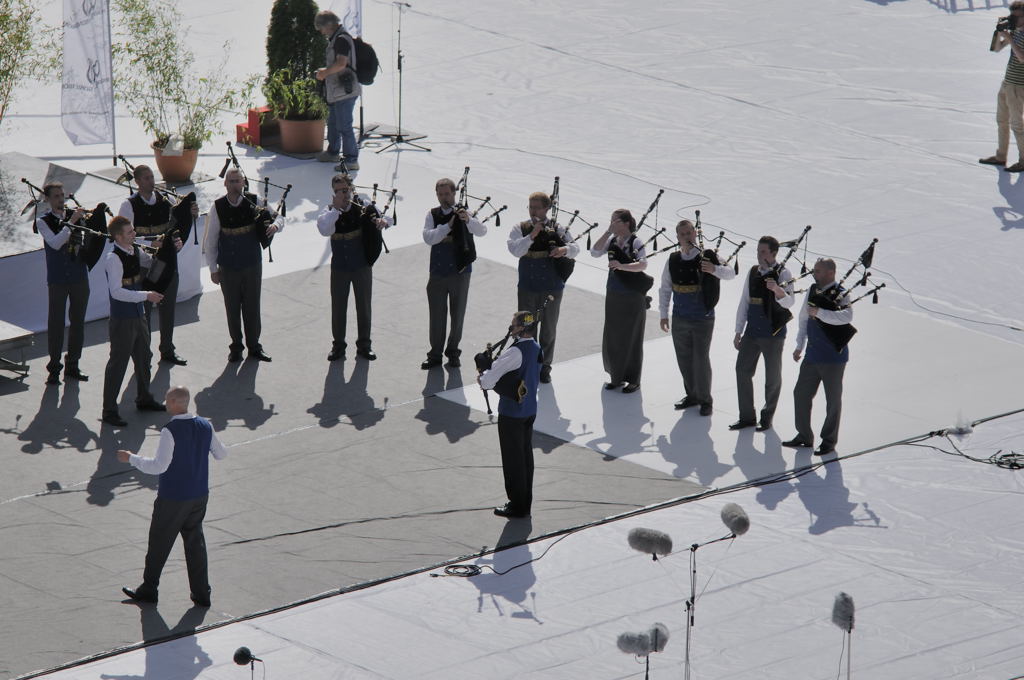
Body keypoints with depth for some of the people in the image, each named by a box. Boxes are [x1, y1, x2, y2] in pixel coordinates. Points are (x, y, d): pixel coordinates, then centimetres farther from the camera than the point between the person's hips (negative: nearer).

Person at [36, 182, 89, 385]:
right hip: (57, 280, -3)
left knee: (78, 321, 8)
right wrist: (71, 223, -26)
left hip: (79, 277, 3)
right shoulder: (43, 222, -6)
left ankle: (72, 365, 18)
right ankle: (54, 367, 4)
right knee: (56, 322, -3)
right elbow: (55, 243, -20)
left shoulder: (76, 214, 3)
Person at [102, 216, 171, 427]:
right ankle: (109, 411, 4)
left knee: (143, 357, 22)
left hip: (138, 314, 9)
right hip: (122, 319, -9)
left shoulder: (135, 251, 5)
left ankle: (144, 398, 40)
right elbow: (116, 292, -29)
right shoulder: (113, 259, -22)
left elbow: (153, 263, 25)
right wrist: (146, 295, -30)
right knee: (118, 362, -3)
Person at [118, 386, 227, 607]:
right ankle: (201, 593, 15)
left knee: (159, 542, 10)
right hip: (199, 495, 6)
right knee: (195, 541, 15)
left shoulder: (171, 431, -21)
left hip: (172, 499, -6)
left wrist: (131, 458, -12)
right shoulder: (205, 426, -2)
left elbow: (158, 466, -25)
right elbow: (221, 454, 11)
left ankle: (149, 589, 23)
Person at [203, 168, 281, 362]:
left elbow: (278, 217, 6)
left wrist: (275, 225, -19)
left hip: (252, 265, 1)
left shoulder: (254, 202, -5)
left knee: (252, 307, 9)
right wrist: (213, 268, -1)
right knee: (232, 308, 8)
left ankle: (254, 346, 22)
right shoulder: (218, 208, -8)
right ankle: (236, 346, 23)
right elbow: (210, 241, -1)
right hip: (228, 268, -1)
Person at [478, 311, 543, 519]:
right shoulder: (537, 350, 4)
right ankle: (526, 503, 24)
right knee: (526, 456, 16)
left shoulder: (515, 352, -23)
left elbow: (488, 381, -25)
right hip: (530, 410, 8)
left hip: (511, 414, -8)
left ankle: (517, 506, 11)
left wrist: (482, 378, -1)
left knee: (513, 459, 3)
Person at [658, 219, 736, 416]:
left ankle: (705, 400, 14)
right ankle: (692, 395, 30)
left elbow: (730, 273, -21)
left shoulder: (706, 258, -10)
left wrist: (714, 269, -41)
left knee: (701, 360, -1)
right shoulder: (673, 261, 1)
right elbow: (665, 289, 9)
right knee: (684, 359, 13)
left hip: (703, 319, -4)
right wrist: (663, 314, 7)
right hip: (680, 319, 4)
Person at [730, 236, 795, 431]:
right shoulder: (753, 272, 6)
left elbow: (789, 301, -25)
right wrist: (739, 331, 10)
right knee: (742, 371, 5)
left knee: (773, 376, 6)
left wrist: (777, 290, -46)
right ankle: (747, 416, 15)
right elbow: (744, 302, 12)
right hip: (752, 332, 5)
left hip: (773, 334, -5)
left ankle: (767, 417, 19)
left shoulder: (782, 274, -10)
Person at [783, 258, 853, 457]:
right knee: (800, 394, 11)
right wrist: (800, 345, 18)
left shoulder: (840, 294, -14)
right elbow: (804, 318, 18)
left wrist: (819, 312, -34)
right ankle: (804, 436, 24)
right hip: (812, 354, 7)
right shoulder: (813, 291, 7)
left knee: (833, 400, 4)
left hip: (833, 356, -7)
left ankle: (829, 441, 15)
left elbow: (846, 317, -34)